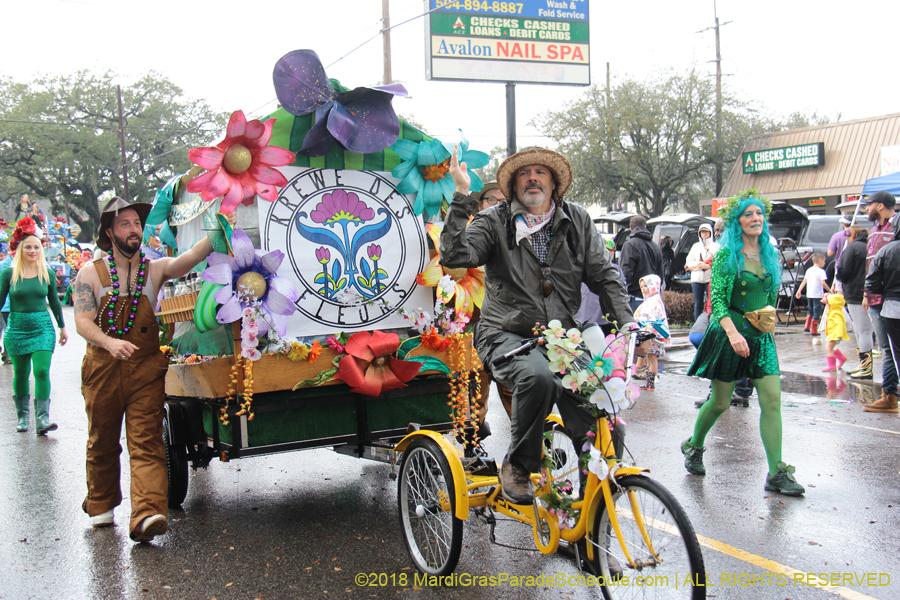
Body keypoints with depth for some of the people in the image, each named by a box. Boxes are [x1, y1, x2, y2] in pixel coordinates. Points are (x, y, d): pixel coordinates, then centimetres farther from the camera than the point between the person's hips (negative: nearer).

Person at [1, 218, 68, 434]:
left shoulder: (48, 274, 2)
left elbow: (54, 301, 13)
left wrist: (62, 327, 19)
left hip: (42, 327, 0)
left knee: (42, 371, -12)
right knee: (21, 373, 9)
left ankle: (42, 418, -14)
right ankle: (22, 416, 25)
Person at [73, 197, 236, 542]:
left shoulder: (155, 269, 6)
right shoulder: (90, 273, 4)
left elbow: (191, 258, -14)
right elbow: (82, 322, -6)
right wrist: (110, 342, -27)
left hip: (146, 368, 0)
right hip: (102, 368, 1)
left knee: (146, 442, -11)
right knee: (102, 441, 13)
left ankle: (147, 515, -21)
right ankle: (101, 505, 34)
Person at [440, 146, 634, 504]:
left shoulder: (577, 222, 12)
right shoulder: (495, 223, 4)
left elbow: (604, 276, 11)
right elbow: (454, 256, -13)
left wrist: (626, 323, -2)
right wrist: (461, 196, -16)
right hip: (506, 336, -3)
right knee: (538, 378, -35)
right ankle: (516, 467, -13)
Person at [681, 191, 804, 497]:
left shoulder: (770, 254, 9)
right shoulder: (726, 255, -7)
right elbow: (717, 299, -15)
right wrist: (733, 331, -28)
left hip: (761, 337, 5)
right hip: (729, 335, -4)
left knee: (772, 400, -6)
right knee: (720, 402, 4)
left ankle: (777, 473, -3)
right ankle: (694, 446, 31)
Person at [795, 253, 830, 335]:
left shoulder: (809, 270, 9)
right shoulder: (821, 271, -11)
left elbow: (804, 281, 8)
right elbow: (823, 283, -20)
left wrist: (799, 291, 8)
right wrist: (830, 291, -12)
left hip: (809, 294, 7)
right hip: (817, 295, -7)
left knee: (810, 310, 21)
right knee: (817, 312, 0)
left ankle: (807, 326, 15)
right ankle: (813, 330, 1)